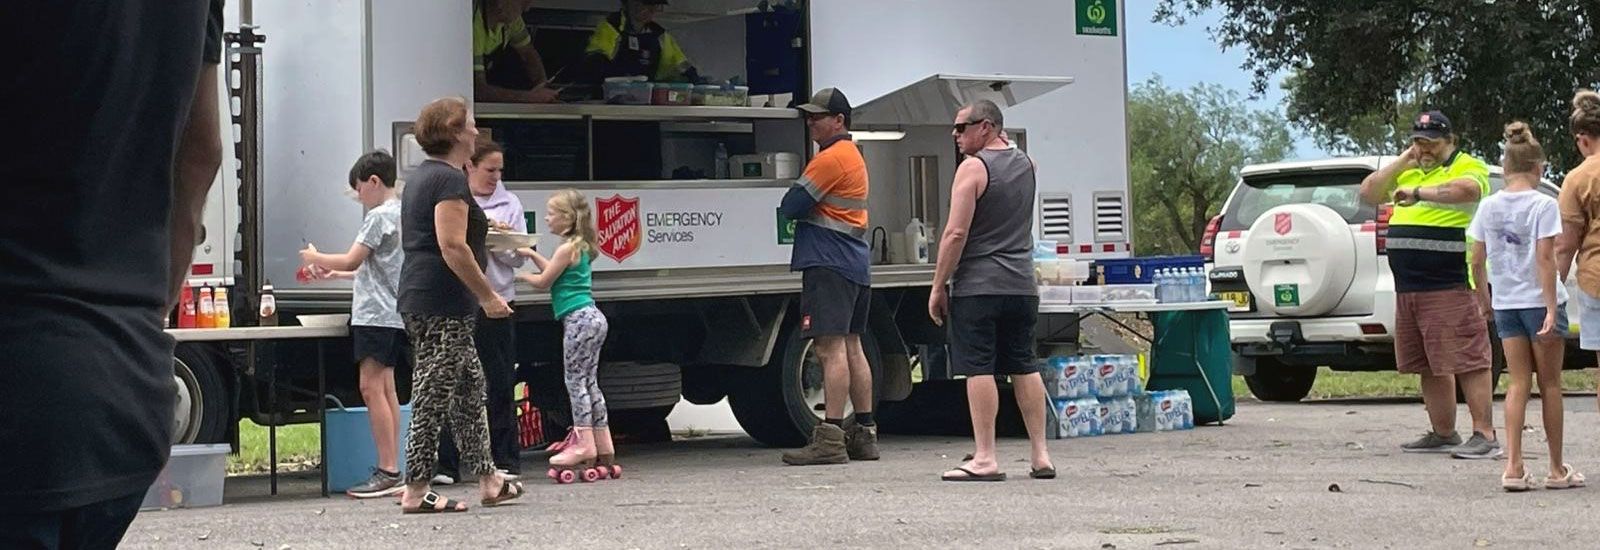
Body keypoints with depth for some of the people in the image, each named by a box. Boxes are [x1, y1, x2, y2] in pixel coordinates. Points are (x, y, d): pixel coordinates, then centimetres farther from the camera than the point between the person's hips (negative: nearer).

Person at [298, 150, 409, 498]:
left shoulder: (379, 217, -12)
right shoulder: (401, 214, 18)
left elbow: (351, 261, -15)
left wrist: (315, 258, 1)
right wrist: (336, 274, 22)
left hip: (376, 315, -10)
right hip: (393, 316, 10)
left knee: (372, 388, -11)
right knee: (385, 389, 9)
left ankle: (387, 472, -14)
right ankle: (392, 471, 9)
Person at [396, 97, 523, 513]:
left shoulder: (421, 176, 18)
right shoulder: (449, 179, -14)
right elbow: (453, 247, -21)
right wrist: (488, 296, -17)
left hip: (419, 299, 11)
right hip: (443, 305, -11)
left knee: (469, 386, 15)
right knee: (433, 396, -6)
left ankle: (488, 482, 21)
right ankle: (416, 492, -3)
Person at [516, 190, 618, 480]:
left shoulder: (567, 248, -12)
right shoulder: (578, 247, 15)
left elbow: (543, 281, -5)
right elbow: (555, 271, 26)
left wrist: (518, 274, 10)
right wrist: (532, 254, 23)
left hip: (579, 320, -10)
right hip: (590, 318, 10)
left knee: (576, 381, -6)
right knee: (589, 382, 11)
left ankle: (584, 445, -8)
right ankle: (603, 448, 12)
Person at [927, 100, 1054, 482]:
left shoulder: (973, 168, -8)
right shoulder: (1026, 164, 12)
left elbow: (956, 233, -14)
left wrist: (938, 286, -8)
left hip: (978, 288, -7)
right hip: (1022, 285, 7)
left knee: (979, 370, -6)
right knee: (1025, 368, 11)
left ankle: (985, 459, -8)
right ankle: (1040, 456, 11)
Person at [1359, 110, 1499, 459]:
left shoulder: (1468, 167, -2)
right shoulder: (1408, 172, 21)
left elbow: (1467, 190, -24)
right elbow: (1368, 194, 16)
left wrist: (1419, 192, -23)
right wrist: (1403, 161, 8)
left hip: (1452, 287, -8)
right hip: (1407, 288, 8)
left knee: (1468, 361, -10)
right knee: (1429, 365, 12)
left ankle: (1485, 435, -10)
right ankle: (1443, 434, 20)